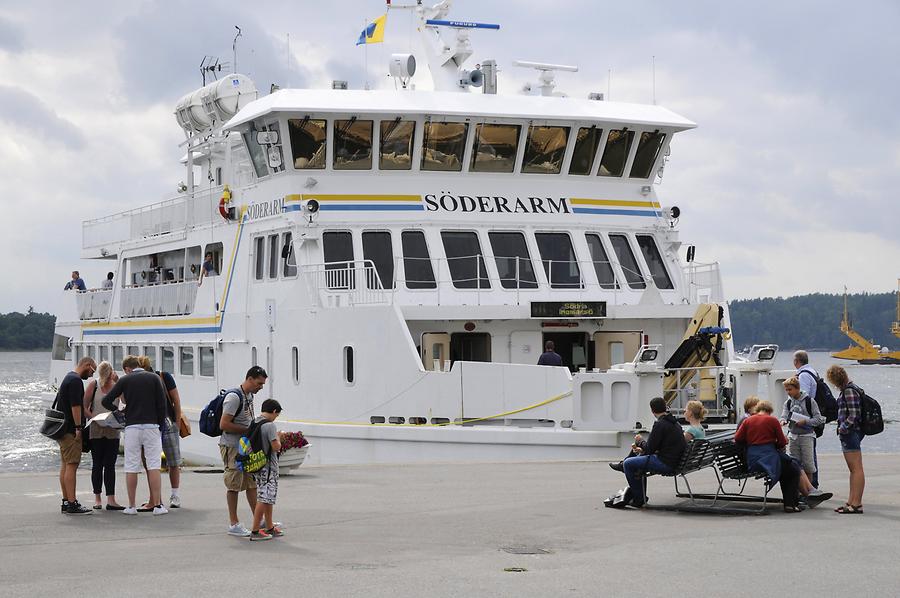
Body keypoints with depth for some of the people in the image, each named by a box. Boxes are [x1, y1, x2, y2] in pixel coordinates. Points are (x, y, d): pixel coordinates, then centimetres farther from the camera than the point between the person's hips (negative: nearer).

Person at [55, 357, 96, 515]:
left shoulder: (68, 378, 20)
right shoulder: (76, 380, -13)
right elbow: (76, 405, -21)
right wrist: (79, 427, -19)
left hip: (63, 429, 11)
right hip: (71, 430, -11)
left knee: (65, 465, 11)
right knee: (71, 466, -11)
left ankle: (66, 502, 14)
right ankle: (72, 504, -14)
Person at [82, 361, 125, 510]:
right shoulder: (93, 385, 0)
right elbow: (84, 407, -2)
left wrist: (118, 382, -16)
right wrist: (94, 418, -16)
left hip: (113, 431, 1)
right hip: (96, 430, -1)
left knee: (110, 465, -1)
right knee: (97, 464, 5)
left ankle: (111, 499, -4)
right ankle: (97, 498, 12)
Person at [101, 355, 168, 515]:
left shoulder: (125, 380, 5)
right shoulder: (154, 378, 5)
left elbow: (106, 401, 3)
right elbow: (162, 404, 0)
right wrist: (161, 426, 7)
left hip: (132, 427, 0)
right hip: (151, 425, 0)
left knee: (131, 467, 5)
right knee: (154, 465, 0)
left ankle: (131, 506, 7)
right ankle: (157, 505, -6)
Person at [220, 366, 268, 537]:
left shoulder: (249, 396, 11)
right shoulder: (234, 397, -18)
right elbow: (224, 425, -22)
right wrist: (248, 430, -18)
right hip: (232, 447, -9)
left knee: (252, 482, 10)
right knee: (234, 485, -2)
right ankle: (233, 524, 5)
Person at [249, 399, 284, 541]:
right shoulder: (270, 425, -17)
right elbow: (276, 447, -19)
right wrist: (278, 438, 1)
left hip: (257, 465, 9)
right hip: (268, 467, -9)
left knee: (268, 498, 18)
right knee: (264, 499, -5)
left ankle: (270, 528, 25)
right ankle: (255, 531, -5)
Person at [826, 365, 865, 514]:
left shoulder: (849, 391, -15)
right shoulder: (846, 389, 16)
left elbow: (854, 415, -21)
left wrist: (843, 428, -13)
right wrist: (842, 428, 14)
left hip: (850, 433, -11)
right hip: (849, 433, 11)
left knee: (856, 469, -8)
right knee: (853, 469, 14)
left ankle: (856, 504, -7)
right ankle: (851, 502, 20)